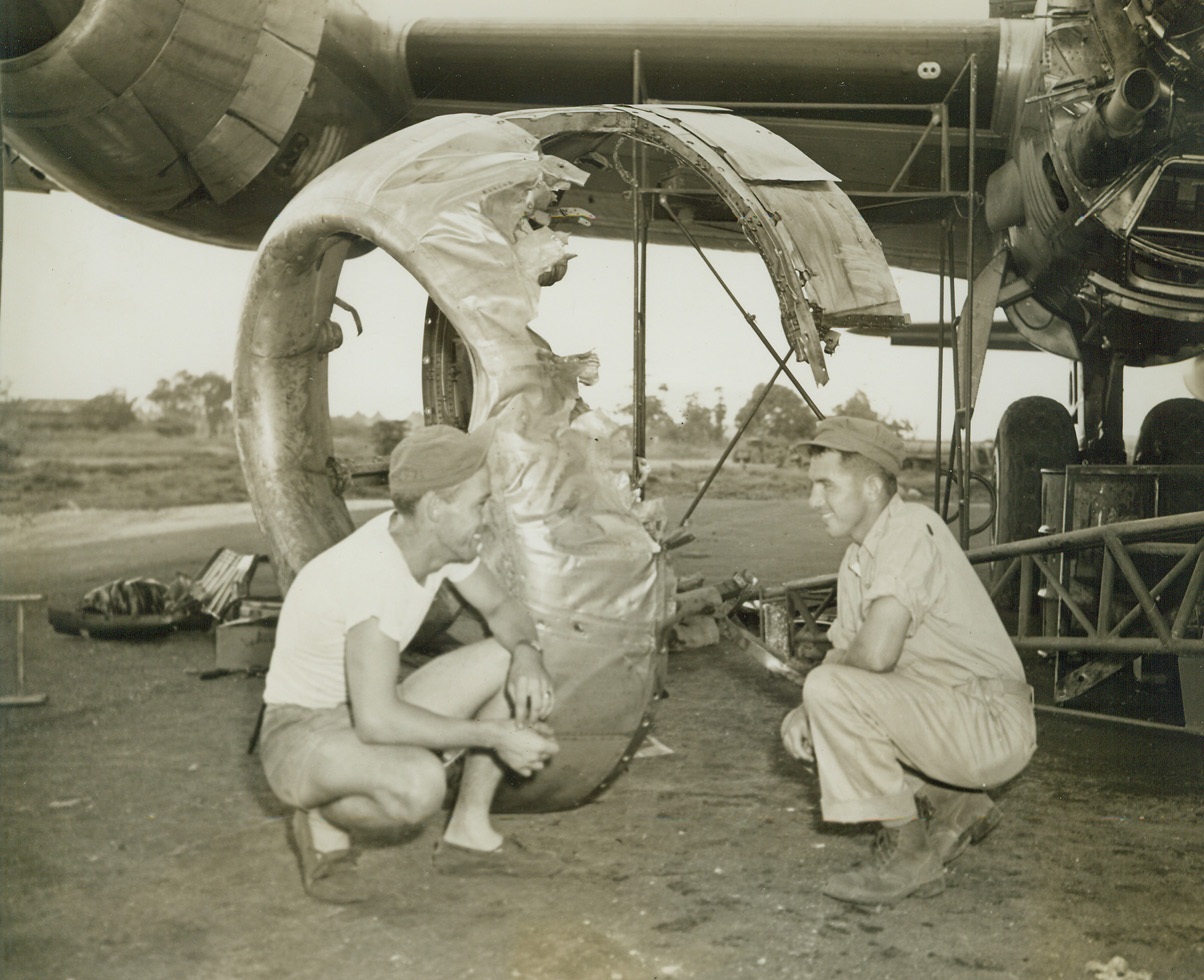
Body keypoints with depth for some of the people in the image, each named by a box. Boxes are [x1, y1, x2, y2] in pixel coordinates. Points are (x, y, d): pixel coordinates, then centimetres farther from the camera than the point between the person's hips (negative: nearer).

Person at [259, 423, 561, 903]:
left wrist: (527, 655, -17)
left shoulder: (440, 535, -8)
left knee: (517, 661, -3)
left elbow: (503, 608, 6)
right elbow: (377, 721, -39)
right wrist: (493, 735, -31)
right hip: (303, 737, -8)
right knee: (420, 783, -39)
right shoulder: (372, 571, -33)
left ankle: (469, 832, 6)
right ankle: (323, 821, -5)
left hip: (373, 715, 8)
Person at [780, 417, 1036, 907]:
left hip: (993, 724, -10)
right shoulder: (857, 558, 12)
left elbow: (876, 653, -29)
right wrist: (804, 711, -5)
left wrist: (819, 695, -8)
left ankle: (906, 849, -8)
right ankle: (954, 805, 16)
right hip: (949, 719, 10)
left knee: (832, 690, -22)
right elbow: (844, 651, 15)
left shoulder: (912, 528, -19)